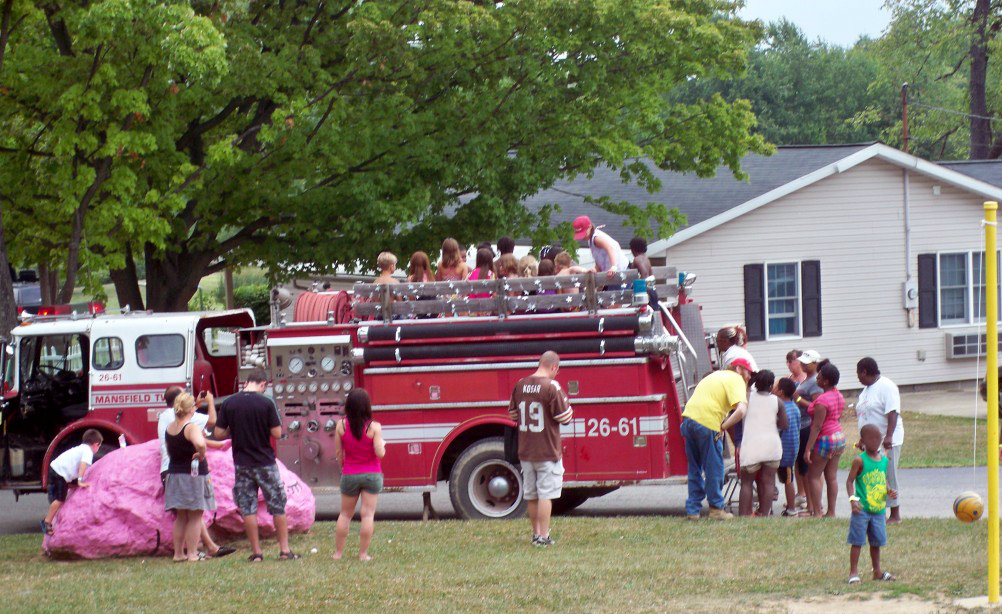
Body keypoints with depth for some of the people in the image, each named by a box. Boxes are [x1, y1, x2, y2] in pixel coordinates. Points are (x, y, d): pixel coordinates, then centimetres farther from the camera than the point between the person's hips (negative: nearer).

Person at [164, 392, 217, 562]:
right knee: (195, 517, 2)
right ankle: (192, 554, 0)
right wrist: (201, 455, -19)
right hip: (194, 475, -7)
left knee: (180, 517, 15)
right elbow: (200, 443, -37)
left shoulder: (169, 428, 6)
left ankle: (178, 553, 17)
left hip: (174, 473, 7)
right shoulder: (192, 427, -17)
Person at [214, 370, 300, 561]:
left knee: (247, 508, 7)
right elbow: (277, 433, -10)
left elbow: (218, 434, -2)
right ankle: (284, 550, 10)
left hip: (242, 464, 2)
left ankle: (256, 552, 6)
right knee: (277, 506, 9)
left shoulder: (229, 403, -3)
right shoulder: (266, 404, -11)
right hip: (265, 462, -2)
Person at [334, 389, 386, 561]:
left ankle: (338, 552, 16)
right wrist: (382, 444, 6)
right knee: (368, 514, 1)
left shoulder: (341, 425, -7)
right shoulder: (374, 427, -13)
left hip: (349, 475, 2)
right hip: (372, 474, -2)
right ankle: (363, 553, -1)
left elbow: (338, 453, 0)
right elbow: (380, 453, -15)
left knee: (345, 514, 14)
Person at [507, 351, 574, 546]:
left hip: (525, 450, 5)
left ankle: (536, 534, 24)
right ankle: (543, 537, -2)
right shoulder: (551, 386, -15)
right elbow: (565, 417, -12)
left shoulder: (520, 385, 3)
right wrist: (565, 403, 6)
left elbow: (513, 415, 12)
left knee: (531, 495, 14)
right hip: (547, 450, -5)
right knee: (546, 494, -1)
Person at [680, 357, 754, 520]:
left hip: (689, 417, 8)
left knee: (695, 469, 16)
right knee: (714, 469, 6)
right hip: (708, 423, -8)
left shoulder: (716, 375, 26)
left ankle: (692, 510, 16)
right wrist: (723, 427, -9)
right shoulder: (736, 380, -1)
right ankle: (716, 508, 13)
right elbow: (741, 410, -17)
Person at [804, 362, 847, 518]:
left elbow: (817, 426, -22)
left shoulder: (822, 400, -20)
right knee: (831, 477, 10)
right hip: (839, 437, 9)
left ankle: (817, 513, -2)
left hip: (825, 440, -9)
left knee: (813, 477, 1)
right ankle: (831, 512, 11)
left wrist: (808, 449, -20)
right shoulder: (839, 396, 7)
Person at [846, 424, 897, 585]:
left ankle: (877, 571, 27)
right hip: (862, 509, -6)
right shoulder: (860, 461, -10)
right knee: (857, 541, -3)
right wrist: (853, 499, -21)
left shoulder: (884, 460, 8)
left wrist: (889, 491, 0)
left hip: (878, 509, 6)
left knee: (876, 541, 15)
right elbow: (850, 481, -10)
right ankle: (853, 573, 3)